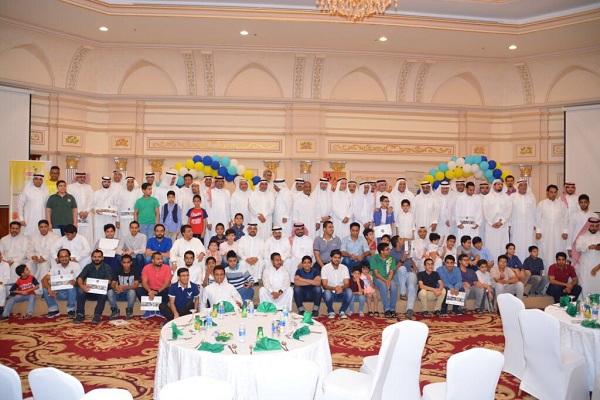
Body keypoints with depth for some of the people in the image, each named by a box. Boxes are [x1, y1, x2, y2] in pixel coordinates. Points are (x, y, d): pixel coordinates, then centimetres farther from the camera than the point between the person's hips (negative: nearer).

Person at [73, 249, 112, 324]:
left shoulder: (106, 267, -3)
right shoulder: (88, 267, 3)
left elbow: (108, 280, -18)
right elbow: (80, 278, -12)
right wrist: (82, 285, -35)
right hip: (89, 291, 2)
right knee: (80, 290, -28)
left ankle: (97, 315, -31)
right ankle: (80, 314, -22)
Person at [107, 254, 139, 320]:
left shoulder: (135, 271, -11)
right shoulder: (118, 271, -3)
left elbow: (136, 285, -20)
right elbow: (112, 284, -9)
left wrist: (125, 287, -37)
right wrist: (116, 288, -34)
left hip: (130, 292, -2)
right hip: (119, 294, 3)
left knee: (132, 292, -37)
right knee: (110, 292, -28)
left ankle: (129, 310, -10)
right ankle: (115, 310, -3)